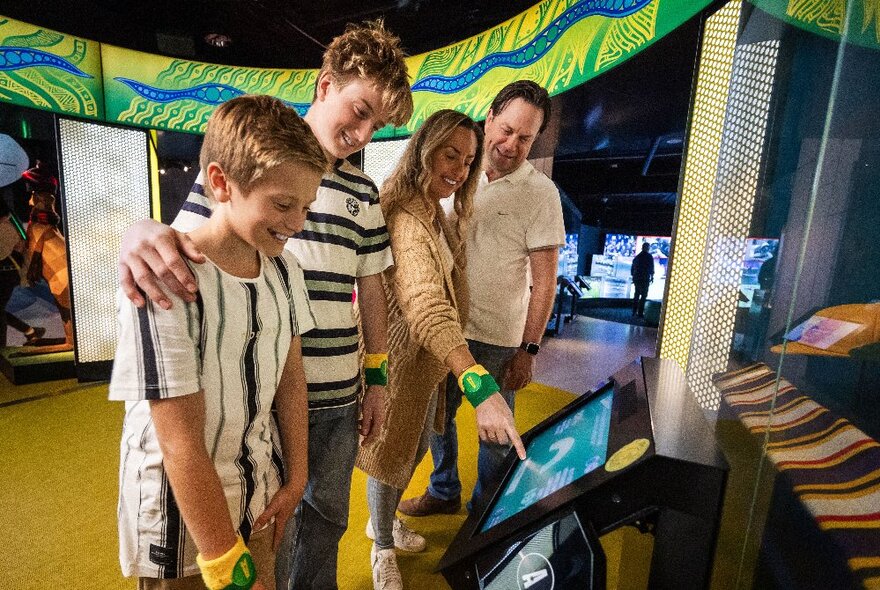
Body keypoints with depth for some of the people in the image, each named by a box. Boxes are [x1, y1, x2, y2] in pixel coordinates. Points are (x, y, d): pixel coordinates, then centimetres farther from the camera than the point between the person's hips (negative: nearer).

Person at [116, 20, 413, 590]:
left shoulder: (363, 190, 8)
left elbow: (371, 287, 9)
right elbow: (190, 247, -2)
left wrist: (377, 377, 9)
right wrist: (142, 233, -27)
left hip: (341, 394, 4)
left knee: (328, 515, 24)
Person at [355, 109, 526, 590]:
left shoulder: (437, 214, 7)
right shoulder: (405, 218, -27)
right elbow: (424, 303, -42)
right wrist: (479, 384, -52)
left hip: (431, 356, 9)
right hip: (402, 356, -9)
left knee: (415, 448, 25)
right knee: (392, 453, 13)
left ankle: (384, 520, 53)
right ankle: (382, 550, 42)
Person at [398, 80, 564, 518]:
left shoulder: (540, 193, -8)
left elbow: (544, 282, -8)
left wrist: (528, 350, -12)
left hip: (499, 338, -4)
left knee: (495, 432, 12)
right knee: (436, 416, 19)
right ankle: (443, 492, 45)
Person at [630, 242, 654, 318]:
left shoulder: (637, 256, 12)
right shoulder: (649, 257, -5)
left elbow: (632, 268, 15)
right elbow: (651, 268, -9)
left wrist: (633, 276, 20)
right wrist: (652, 276, -1)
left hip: (636, 278, 6)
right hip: (645, 279, -6)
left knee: (636, 295, 14)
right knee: (643, 295, -3)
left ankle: (634, 311, 15)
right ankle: (640, 312, -8)